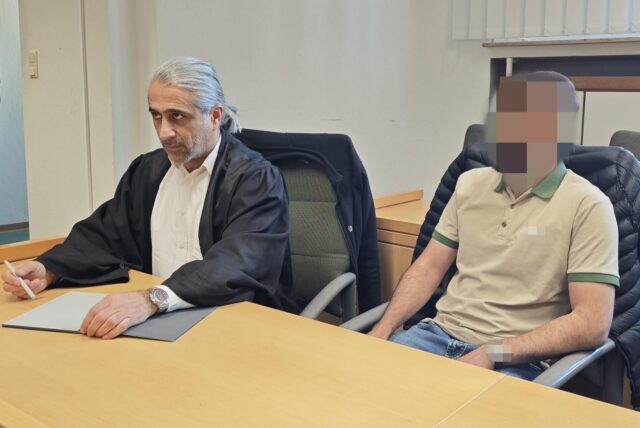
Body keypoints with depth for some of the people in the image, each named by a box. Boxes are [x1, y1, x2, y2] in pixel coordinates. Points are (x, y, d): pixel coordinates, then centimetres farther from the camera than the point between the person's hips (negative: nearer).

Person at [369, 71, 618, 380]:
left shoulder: (587, 206, -7)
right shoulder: (471, 183, 9)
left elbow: (593, 323, -13)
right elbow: (429, 267, 11)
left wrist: (492, 353, -20)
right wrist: (382, 329, -4)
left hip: (514, 360, -4)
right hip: (440, 333, 5)